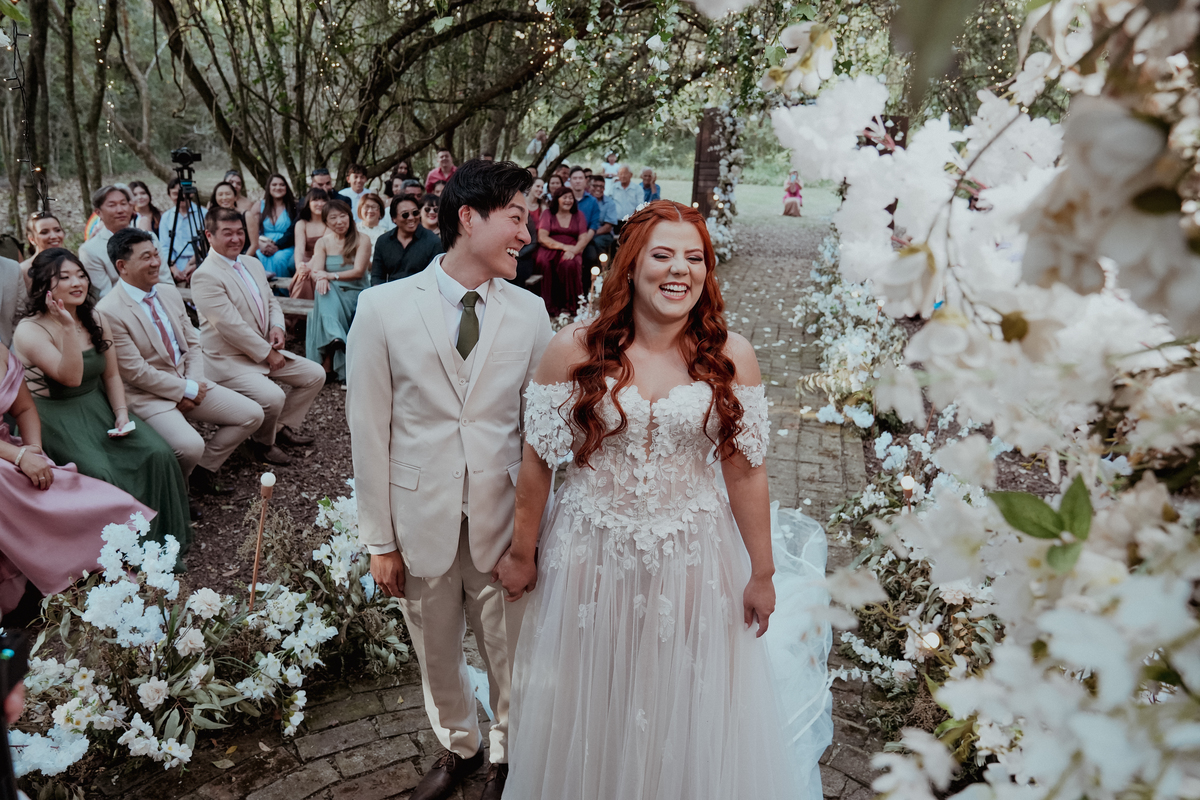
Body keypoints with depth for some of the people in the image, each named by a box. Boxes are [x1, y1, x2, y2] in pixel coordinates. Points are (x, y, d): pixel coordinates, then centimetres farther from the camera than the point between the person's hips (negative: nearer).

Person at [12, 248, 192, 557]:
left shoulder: (95, 320, 8)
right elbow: (71, 377, -22)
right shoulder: (30, 331, -11)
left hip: (99, 406, 5)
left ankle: (162, 543, -5)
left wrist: (122, 413, -3)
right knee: (99, 472, -30)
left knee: (158, 454, -17)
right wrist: (68, 327, -27)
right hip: (55, 418, -5)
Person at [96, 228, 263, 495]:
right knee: (191, 446, -31)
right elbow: (136, 372, -17)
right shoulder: (108, 312, -16)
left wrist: (195, 384, -6)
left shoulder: (170, 293, 8)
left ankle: (202, 470, 10)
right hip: (147, 395, -8)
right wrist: (188, 391, -13)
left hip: (188, 384, 8)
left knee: (252, 414, -3)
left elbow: (193, 343, 11)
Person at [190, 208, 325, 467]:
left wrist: (277, 327, -3)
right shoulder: (205, 276, -18)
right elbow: (230, 326, -23)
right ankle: (263, 442, 2)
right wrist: (268, 353, -17)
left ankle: (283, 426, 18)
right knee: (272, 396, -29)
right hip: (228, 361, -9)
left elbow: (271, 302, 19)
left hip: (265, 350, 9)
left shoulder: (252, 263, 10)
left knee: (315, 374, 4)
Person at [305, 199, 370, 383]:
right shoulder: (323, 243, 11)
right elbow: (316, 272, -2)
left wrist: (330, 275, -21)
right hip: (332, 294, 2)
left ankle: (328, 365, -35)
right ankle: (335, 339, -48)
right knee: (324, 290, -34)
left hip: (354, 294, -2)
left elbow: (358, 271, -10)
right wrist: (321, 279, -27)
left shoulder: (362, 241, 1)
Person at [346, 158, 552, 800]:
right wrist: (380, 540, -4)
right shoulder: (384, 307, -8)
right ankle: (459, 747, 49)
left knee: (509, 653, 16)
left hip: (504, 518, 1)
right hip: (421, 521, 0)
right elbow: (369, 430, -6)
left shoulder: (529, 313, -3)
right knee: (435, 655, 20)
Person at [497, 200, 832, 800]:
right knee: (590, 713, 19)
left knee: (688, 715, 18)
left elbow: (744, 472, -3)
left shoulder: (731, 357, -7)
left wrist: (762, 574, 2)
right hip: (589, 557, 0)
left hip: (693, 559, 1)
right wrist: (522, 554, 4)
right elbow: (537, 461, -3)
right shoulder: (573, 349, -10)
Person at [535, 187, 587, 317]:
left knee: (569, 264, -36)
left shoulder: (578, 215, 17)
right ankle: (550, 305, -29)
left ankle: (569, 305, -23)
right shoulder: (548, 213, 12)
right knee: (544, 262, -36)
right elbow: (542, 238, 0)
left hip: (571, 251, 1)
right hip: (550, 249, 0)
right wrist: (563, 246, -13)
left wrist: (573, 251, -16)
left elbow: (583, 239, 7)